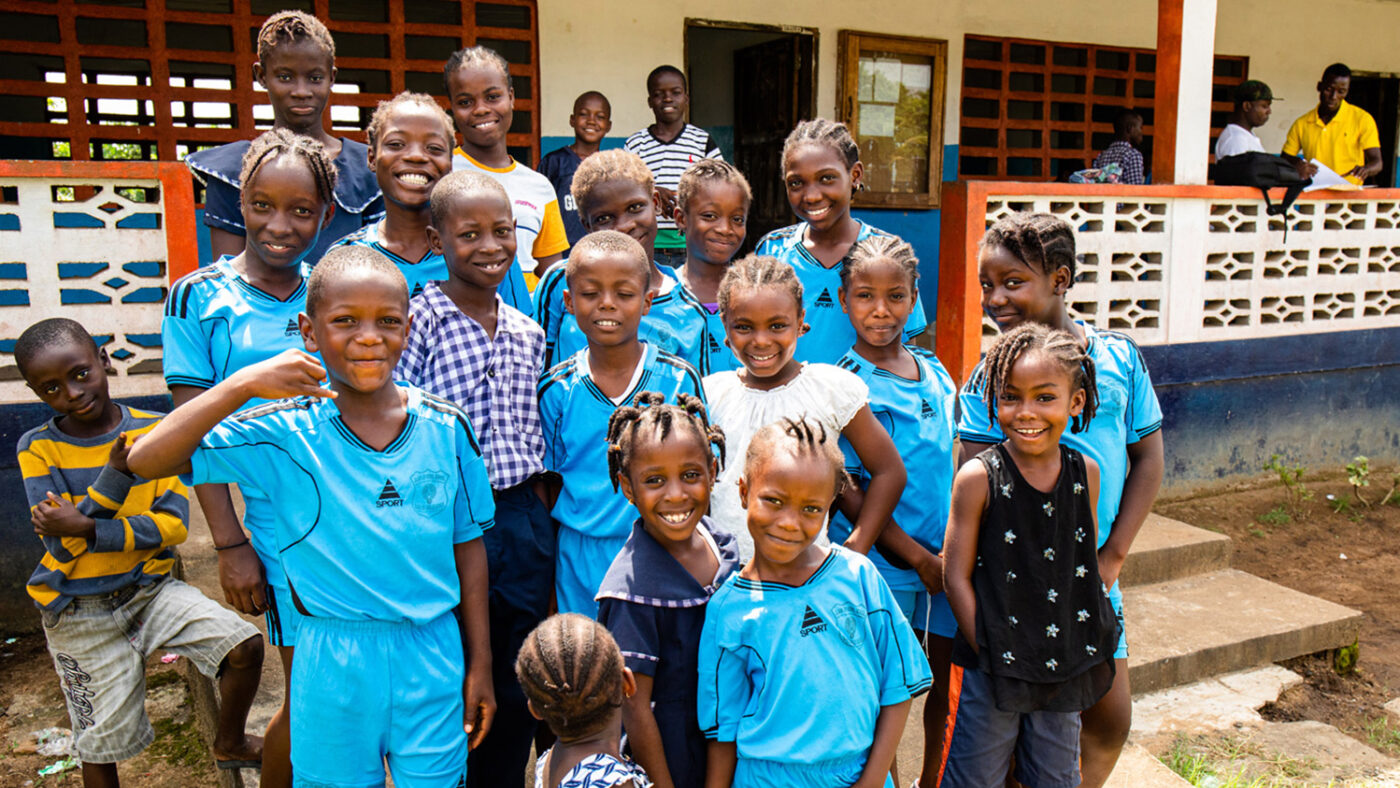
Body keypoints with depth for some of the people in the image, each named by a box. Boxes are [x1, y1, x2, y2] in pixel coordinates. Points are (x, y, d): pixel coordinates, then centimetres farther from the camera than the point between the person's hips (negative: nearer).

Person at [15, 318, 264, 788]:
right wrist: (116, 471, -26)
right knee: (105, 740, 8)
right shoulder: (38, 449, -7)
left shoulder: (155, 431, -6)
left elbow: (173, 525, -12)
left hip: (151, 587, 1)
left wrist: (86, 529, -25)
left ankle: (229, 745, 12)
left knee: (245, 646, -16)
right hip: (81, 613, -1)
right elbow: (58, 545, -16)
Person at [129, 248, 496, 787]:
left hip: (433, 658, 1)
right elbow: (146, 461, -17)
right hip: (333, 665, -1)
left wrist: (480, 662, 6)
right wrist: (242, 385, -27)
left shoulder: (445, 428, -5)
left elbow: (467, 545, 3)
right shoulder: (287, 433, -11)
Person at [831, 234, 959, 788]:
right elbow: (851, 492, -13)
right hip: (882, 562, -5)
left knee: (941, 682, 16)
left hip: (944, 558, 6)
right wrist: (918, 556, -13)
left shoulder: (934, 373, 6)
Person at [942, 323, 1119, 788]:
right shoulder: (978, 478, -14)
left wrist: (1082, 657, 3)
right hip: (993, 668, -4)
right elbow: (957, 577, -10)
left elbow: (1088, 568, 8)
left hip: (1066, 667, 4)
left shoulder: (1085, 473, -1)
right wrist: (992, 657, -12)